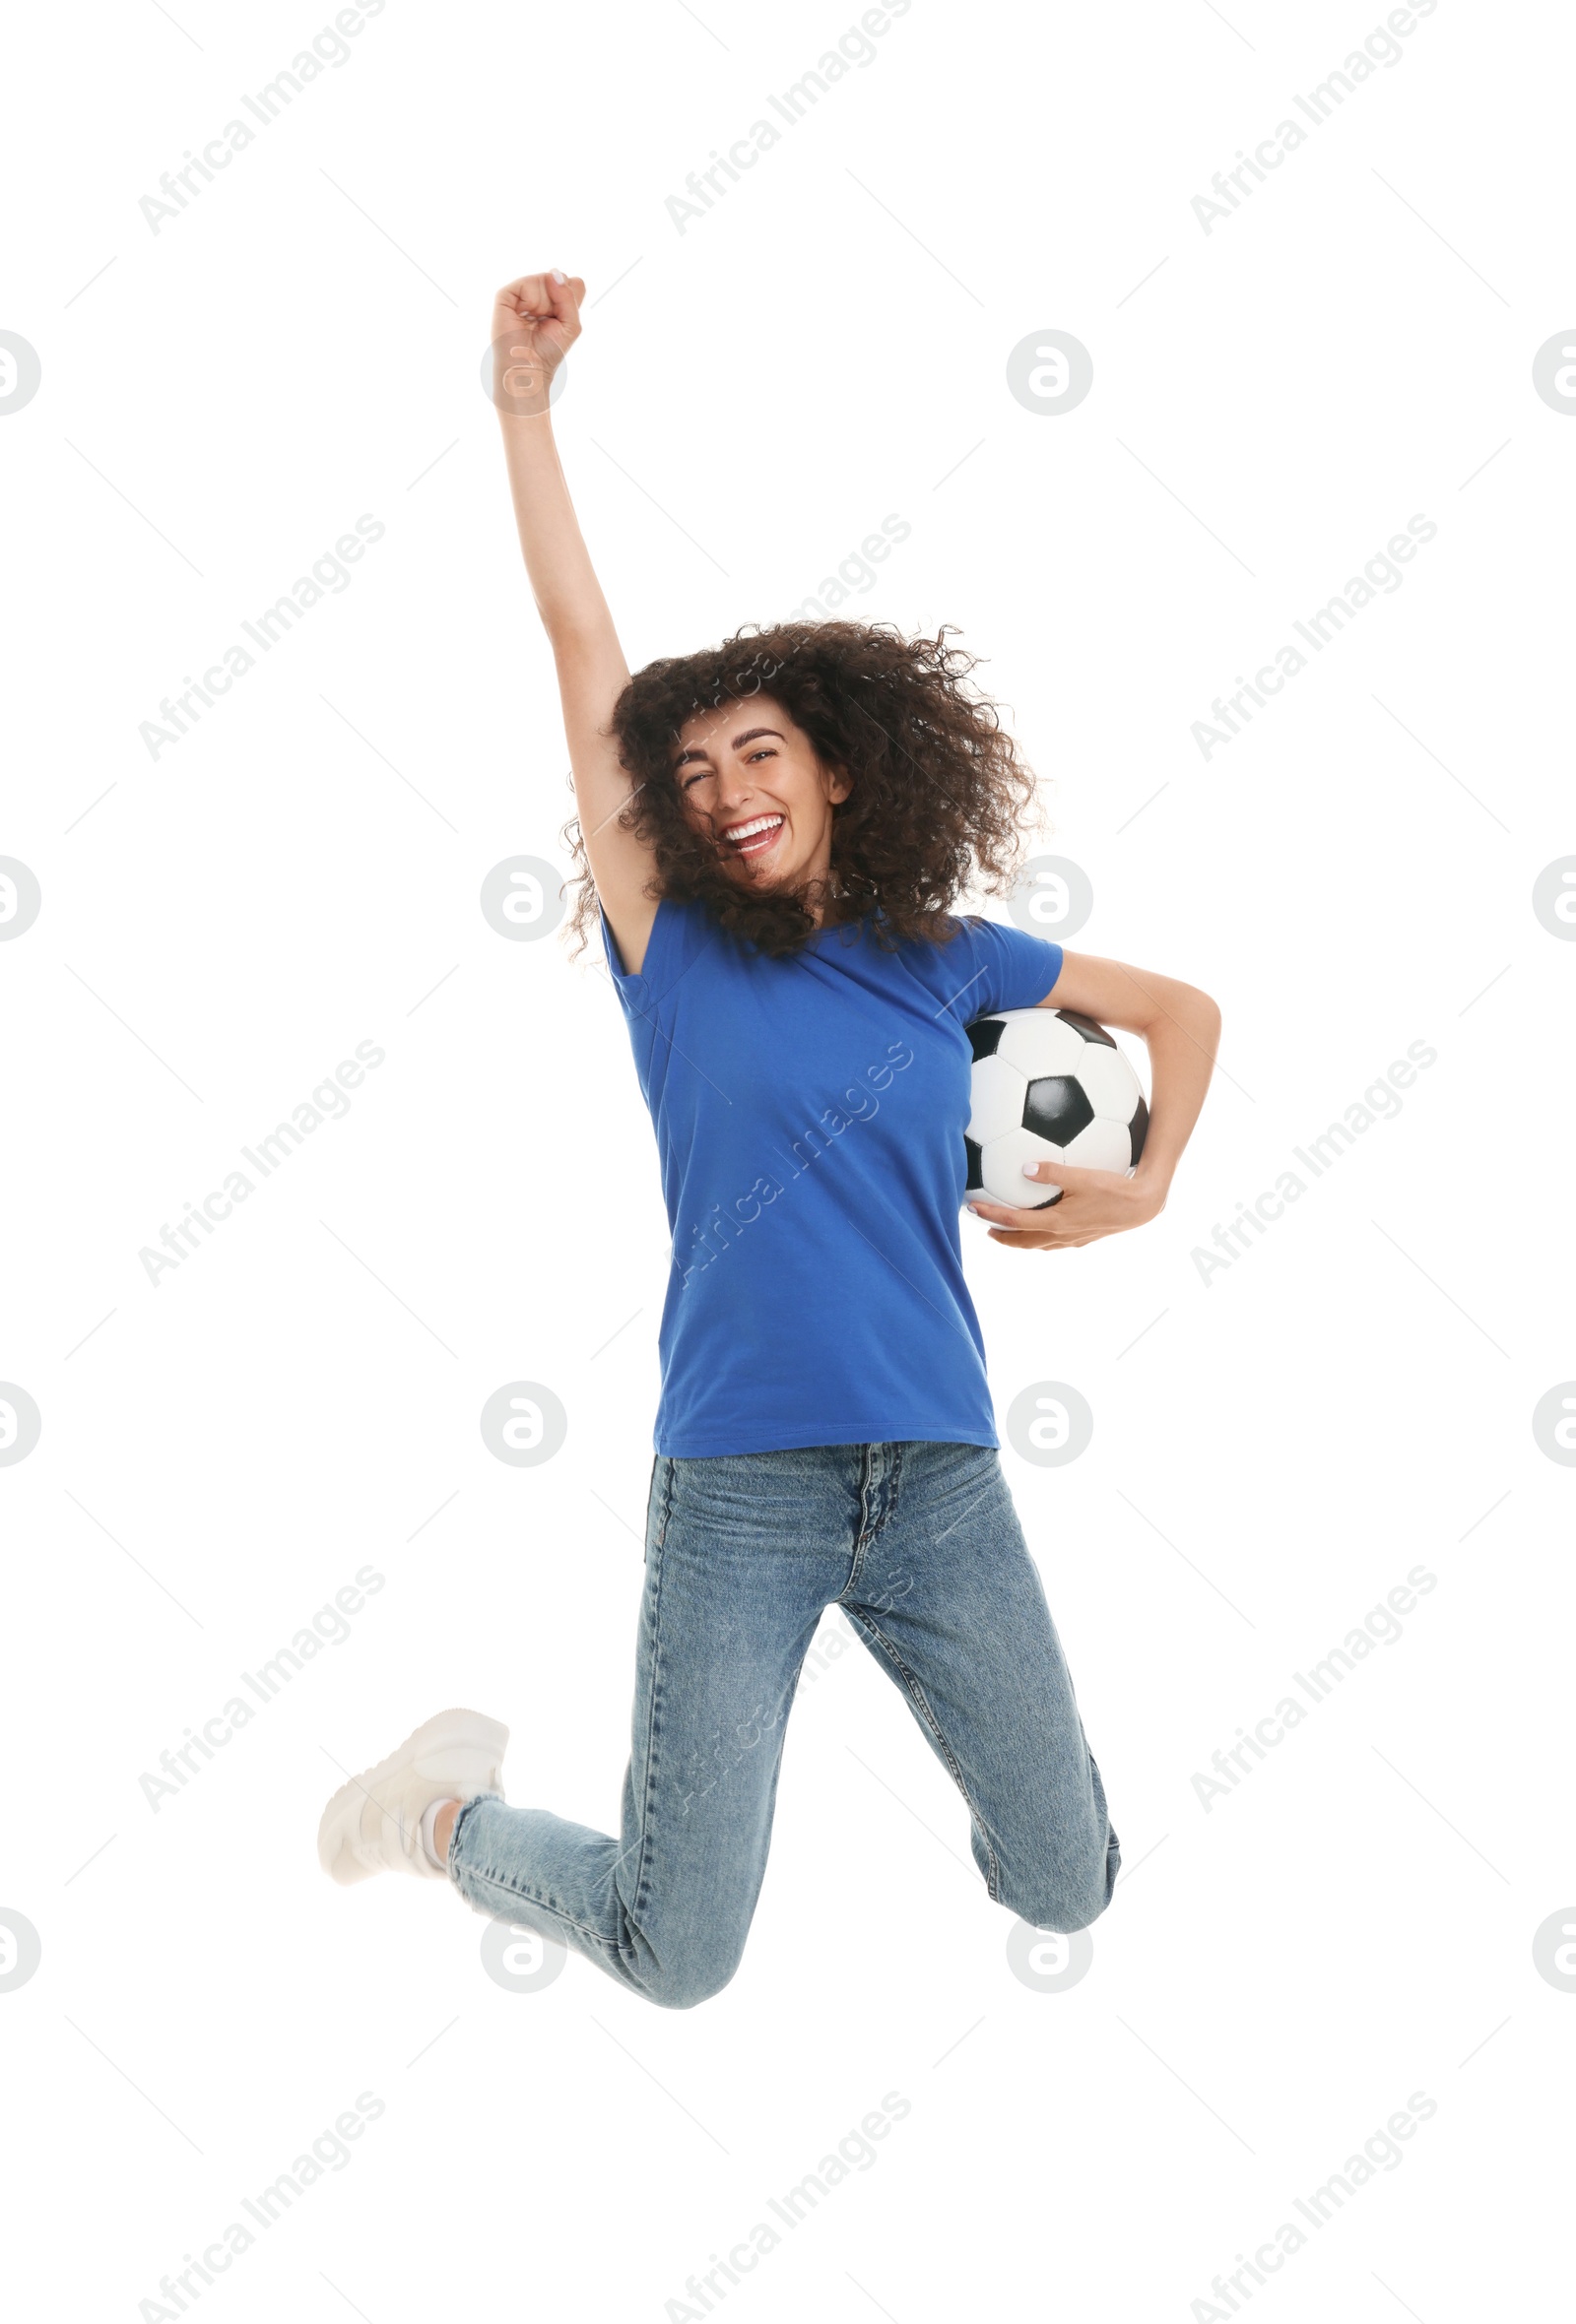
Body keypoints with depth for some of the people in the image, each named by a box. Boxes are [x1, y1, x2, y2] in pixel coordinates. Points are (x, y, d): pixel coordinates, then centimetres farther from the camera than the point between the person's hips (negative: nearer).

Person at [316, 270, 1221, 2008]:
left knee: (1066, 1888, 8)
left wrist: (1147, 1186, 10)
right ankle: (446, 1806, 29)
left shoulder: (940, 958, 9)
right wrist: (524, 399, -4)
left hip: (937, 1478, 3)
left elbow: (1180, 1008, 24)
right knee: (677, 1960, 0)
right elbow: (581, 640, -2)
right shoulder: (671, 944, 2)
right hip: (736, 1485, -3)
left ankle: (938, 1692, 40)